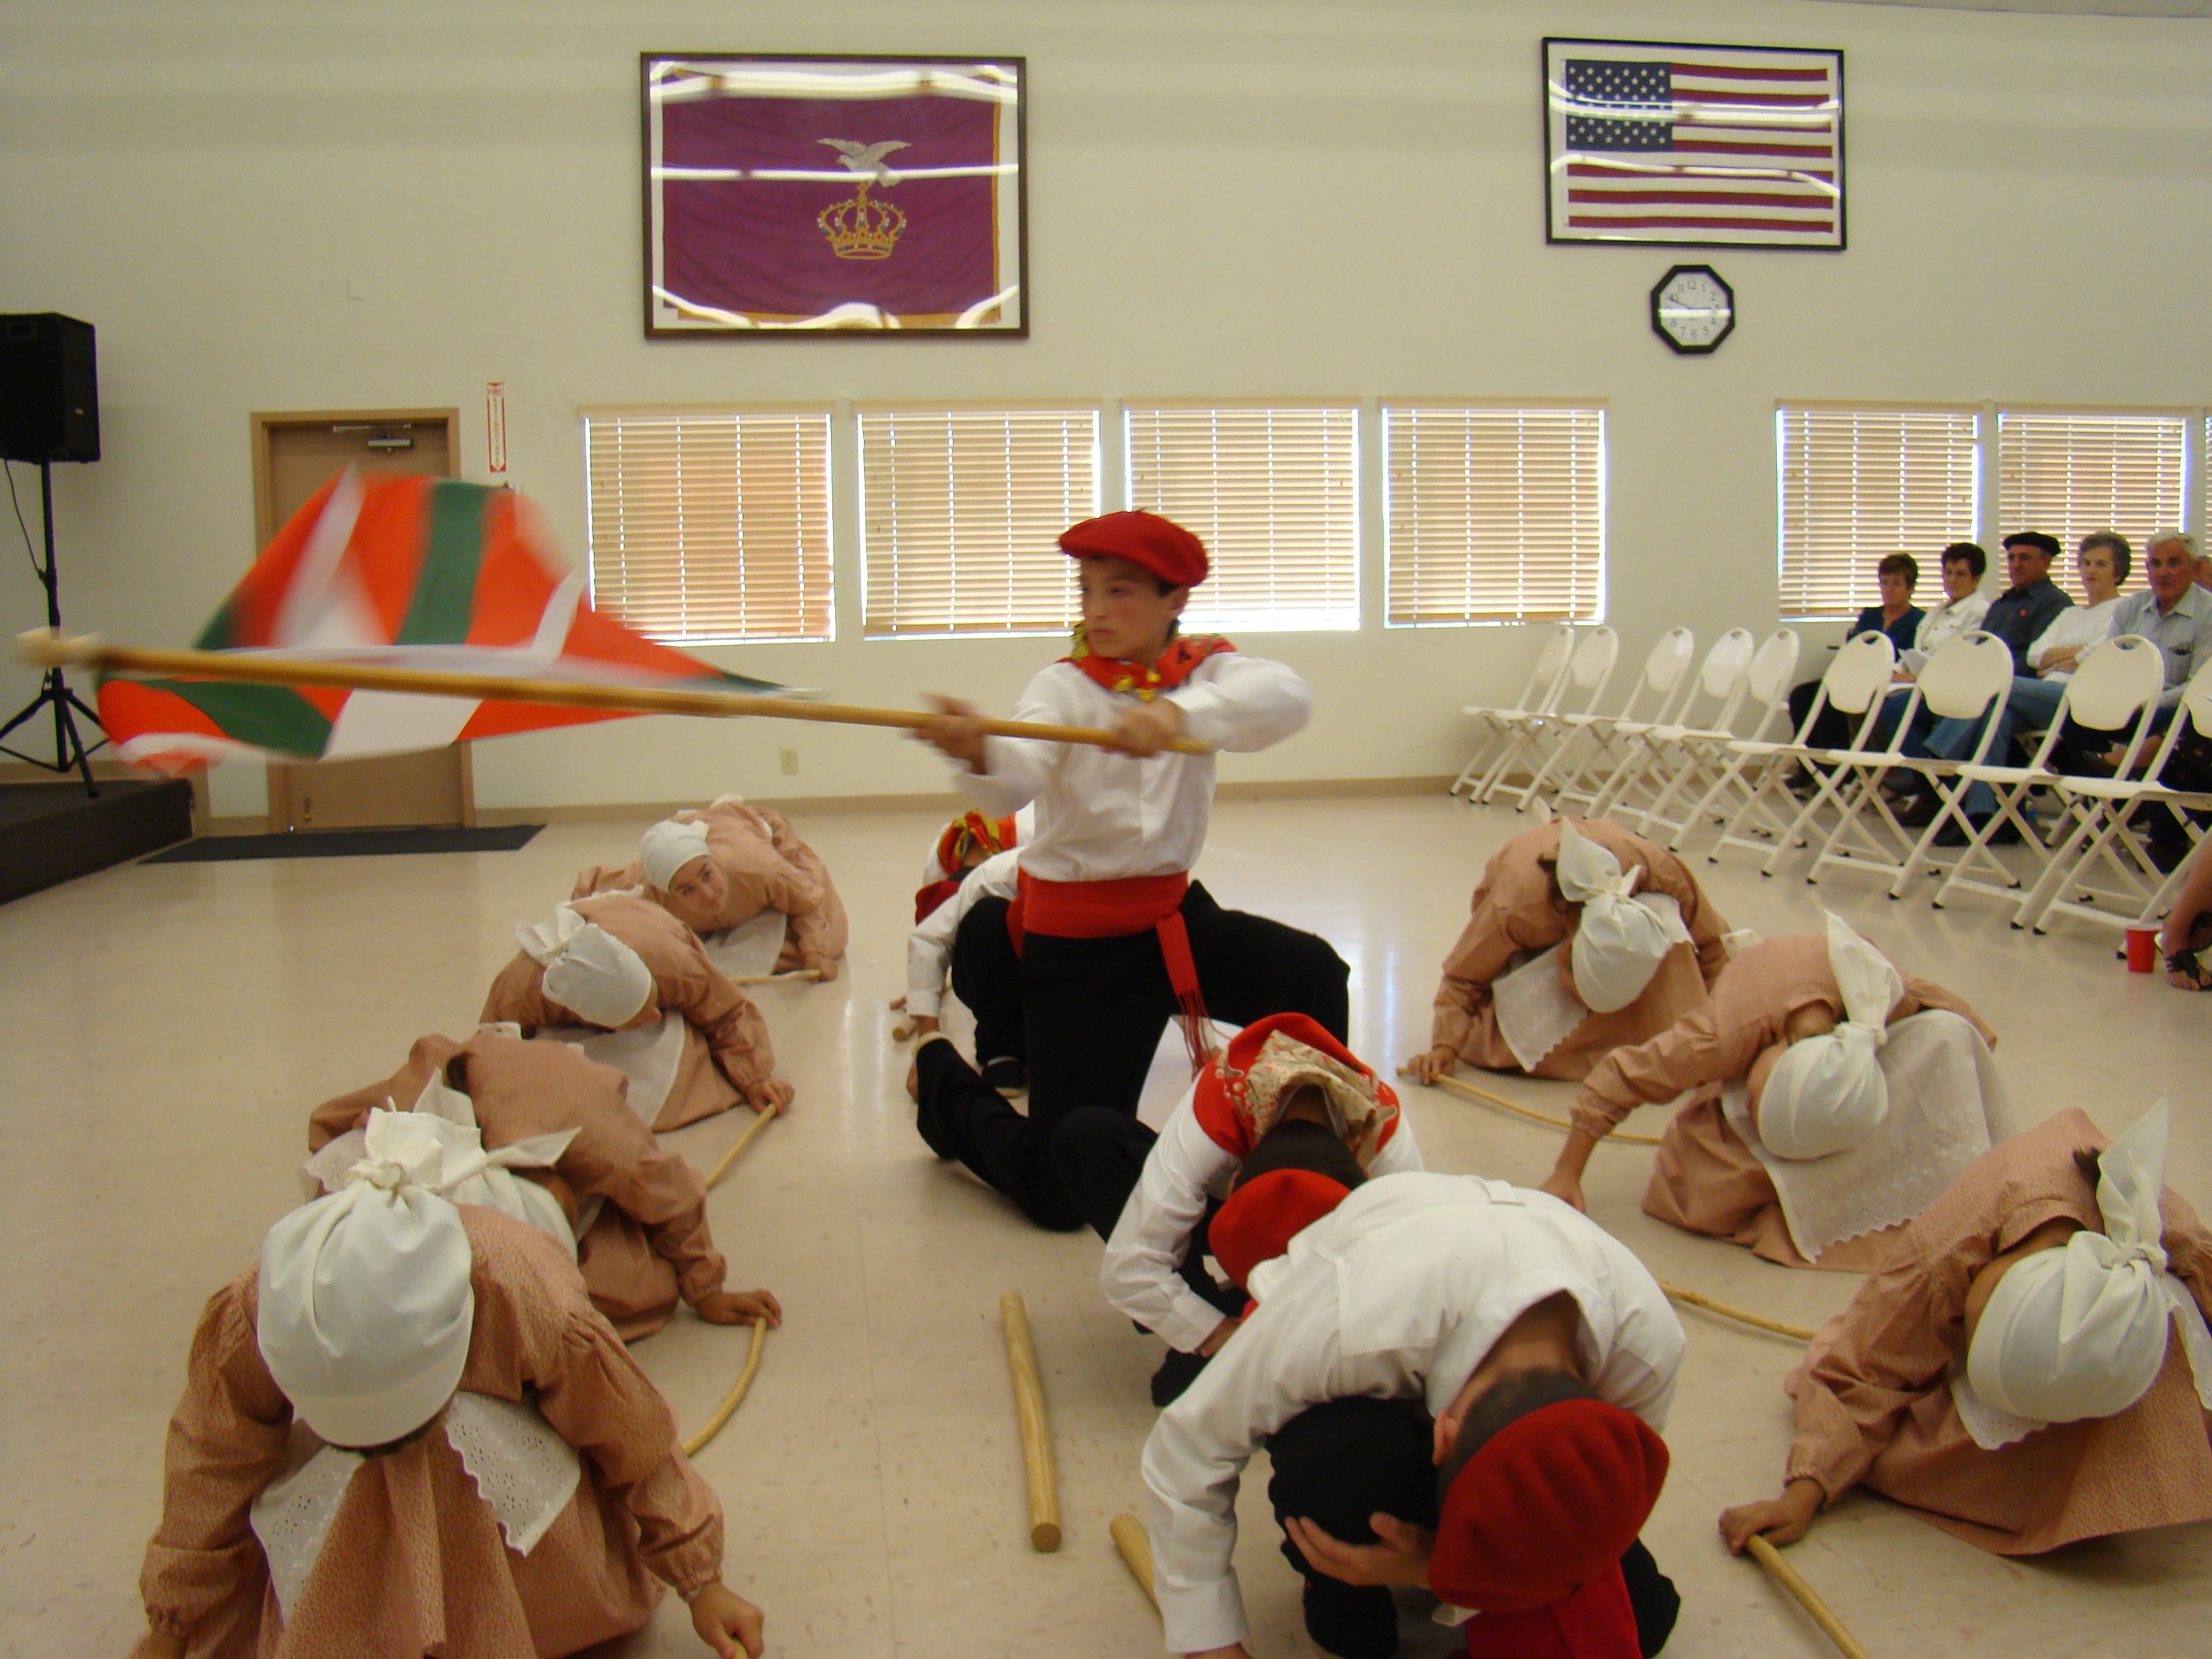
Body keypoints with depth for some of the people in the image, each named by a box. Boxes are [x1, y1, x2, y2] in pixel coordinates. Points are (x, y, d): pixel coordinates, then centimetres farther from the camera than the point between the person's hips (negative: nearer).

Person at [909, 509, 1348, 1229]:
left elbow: (1285, 697, -26)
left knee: (1313, 974, -22)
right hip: (1077, 940, -3)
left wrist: (1180, 712, -46)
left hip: (1174, 912, 4)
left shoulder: (1205, 671, -1)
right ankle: (945, 1083, 28)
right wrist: (979, 753, -55)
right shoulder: (1064, 687, -8)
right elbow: (1015, 781, -30)